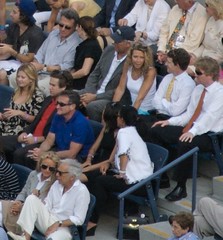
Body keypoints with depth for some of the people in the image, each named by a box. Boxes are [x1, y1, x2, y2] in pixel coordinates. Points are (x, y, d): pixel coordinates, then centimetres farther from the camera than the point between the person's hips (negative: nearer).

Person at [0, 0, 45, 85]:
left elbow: (29, 60, -12)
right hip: (15, 61, 7)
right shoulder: (13, 27, 5)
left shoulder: (35, 34, -16)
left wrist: (11, 51, -17)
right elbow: (7, 54, 7)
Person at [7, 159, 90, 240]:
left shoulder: (82, 191, -12)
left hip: (64, 227, -7)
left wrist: (58, 224, -20)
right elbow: (47, 205, 7)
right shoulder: (57, 184, 9)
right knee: (32, 198, -17)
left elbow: (78, 219, -14)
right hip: (48, 219, 7)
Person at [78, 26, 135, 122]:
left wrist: (95, 97, -16)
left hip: (113, 99, -7)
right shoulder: (109, 50, 5)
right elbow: (95, 74, 10)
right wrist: (88, 94, -6)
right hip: (95, 91, 7)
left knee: (92, 106, -33)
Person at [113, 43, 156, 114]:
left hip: (146, 111, -5)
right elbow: (120, 89, 3)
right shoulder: (128, 66, -3)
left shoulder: (150, 71, -18)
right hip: (133, 107, 5)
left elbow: (140, 97, -23)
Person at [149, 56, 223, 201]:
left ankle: (181, 187, -24)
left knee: (185, 144, -38)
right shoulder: (198, 89, 11)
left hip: (209, 135, -9)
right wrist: (170, 121, 2)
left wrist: (193, 132, -39)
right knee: (156, 131, 1)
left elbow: (210, 116, -27)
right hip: (190, 129, 9)